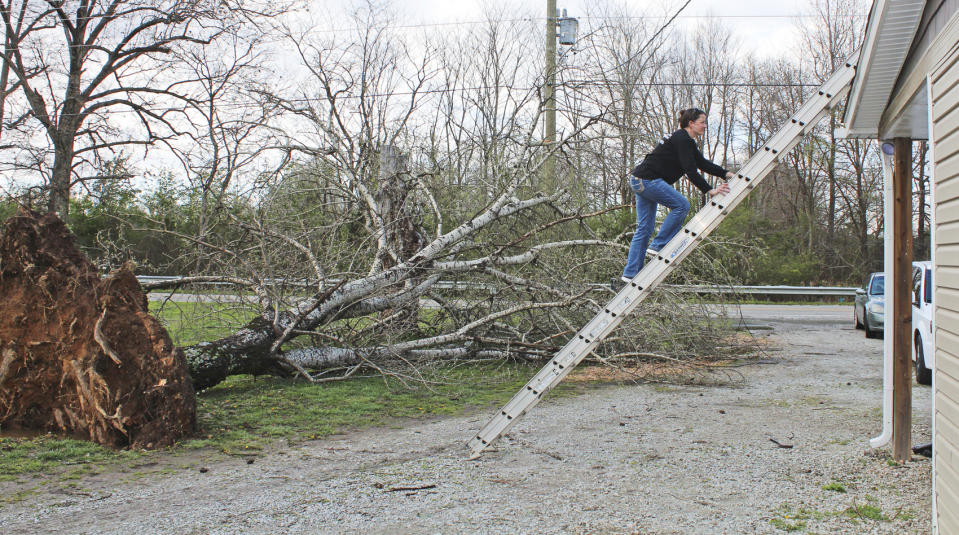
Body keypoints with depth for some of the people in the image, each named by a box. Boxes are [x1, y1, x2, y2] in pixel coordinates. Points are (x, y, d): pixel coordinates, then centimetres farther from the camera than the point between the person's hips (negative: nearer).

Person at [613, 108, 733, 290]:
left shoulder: (686, 141, 18)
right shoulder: (682, 140, -13)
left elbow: (703, 163, 23)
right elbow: (690, 171, -21)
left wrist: (728, 174, 17)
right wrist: (709, 190, -22)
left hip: (640, 181, 10)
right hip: (647, 180, -10)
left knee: (644, 229, 6)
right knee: (681, 205, -10)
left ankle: (629, 277, 4)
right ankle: (657, 247, -5)